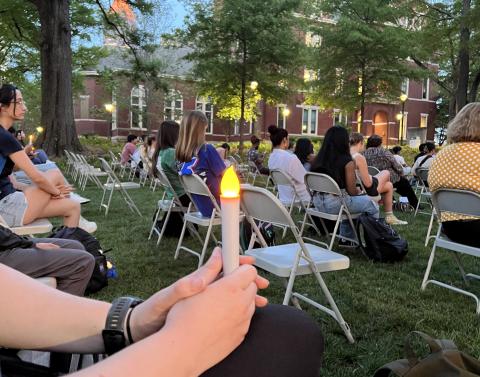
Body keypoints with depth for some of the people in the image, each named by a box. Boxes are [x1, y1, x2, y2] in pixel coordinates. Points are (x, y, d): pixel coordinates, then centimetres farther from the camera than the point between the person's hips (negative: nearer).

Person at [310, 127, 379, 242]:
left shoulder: (318, 159, 4)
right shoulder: (347, 162, -13)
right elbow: (352, 191, -11)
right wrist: (358, 191, 14)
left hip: (317, 203, 7)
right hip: (336, 204, -7)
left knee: (348, 201, 35)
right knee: (372, 205, 14)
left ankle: (346, 239, 39)